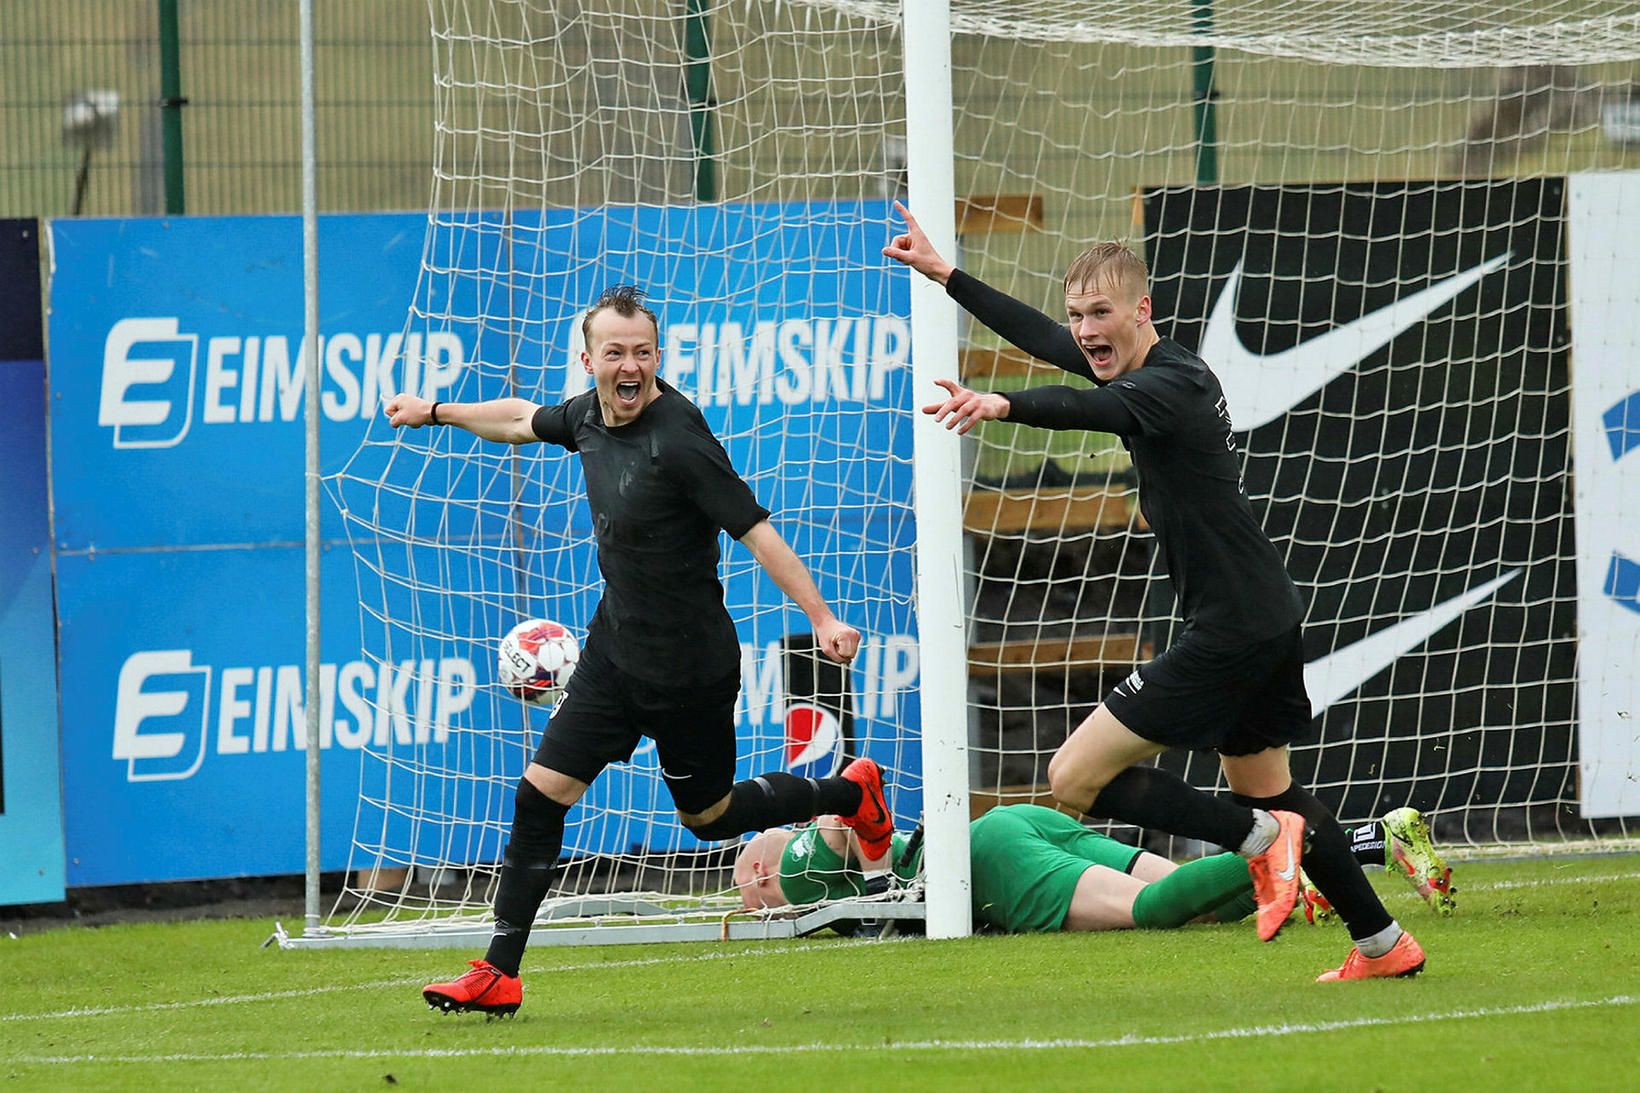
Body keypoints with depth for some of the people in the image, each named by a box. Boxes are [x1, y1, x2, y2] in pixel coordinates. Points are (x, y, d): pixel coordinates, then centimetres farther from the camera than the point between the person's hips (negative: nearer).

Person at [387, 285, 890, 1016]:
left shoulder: (678, 441, -24)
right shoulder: (592, 416, 0)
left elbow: (756, 531, -24)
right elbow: (526, 421, 23)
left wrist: (821, 618, -29)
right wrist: (435, 412, 33)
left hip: (689, 669, -7)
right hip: (615, 649, 7)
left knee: (708, 816, 12)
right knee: (541, 794, -2)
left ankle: (848, 793, 37)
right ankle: (499, 974, 2)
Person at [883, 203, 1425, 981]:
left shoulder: (1169, 385, -19)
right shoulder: (1158, 368, 10)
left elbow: (1093, 409, -42)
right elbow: (1045, 341, 25)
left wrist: (1002, 405, -60)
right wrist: (944, 275, 28)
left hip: (1230, 629, -10)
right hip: (1270, 618, 10)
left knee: (1075, 778, -8)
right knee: (1262, 788, 24)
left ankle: (1261, 838, -7)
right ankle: (1382, 943, 29)